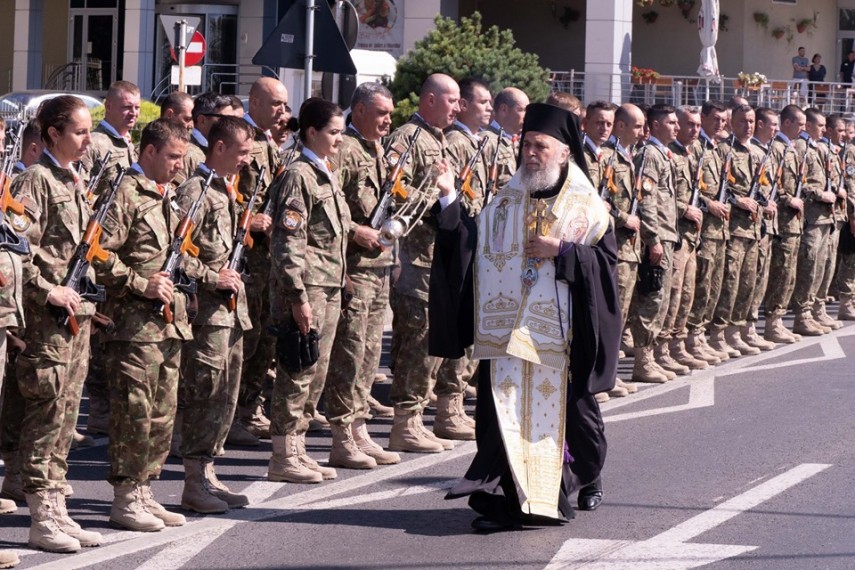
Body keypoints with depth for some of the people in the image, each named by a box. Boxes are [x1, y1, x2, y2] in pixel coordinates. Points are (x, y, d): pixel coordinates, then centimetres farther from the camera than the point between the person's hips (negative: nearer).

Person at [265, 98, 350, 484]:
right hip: (306, 288, -9)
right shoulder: (299, 176, -12)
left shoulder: (326, 175, 17)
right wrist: (298, 297, -21)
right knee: (298, 372, -5)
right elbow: (288, 242, -17)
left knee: (315, 372, 12)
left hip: (329, 288, 9)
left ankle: (296, 450, 18)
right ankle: (283, 457, 0)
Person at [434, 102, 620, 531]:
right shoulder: (507, 200, 11)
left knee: (567, 407, 9)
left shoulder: (586, 205, 2)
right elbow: (473, 241, 7)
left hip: (560, 331, -2)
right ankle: (504, 500, -7)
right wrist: (449, 201, -2)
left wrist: (562, 252, -14)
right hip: (509, 330, 2)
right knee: (504, 408, -7)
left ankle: (586, 477, 34)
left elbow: (606, 258, -2)